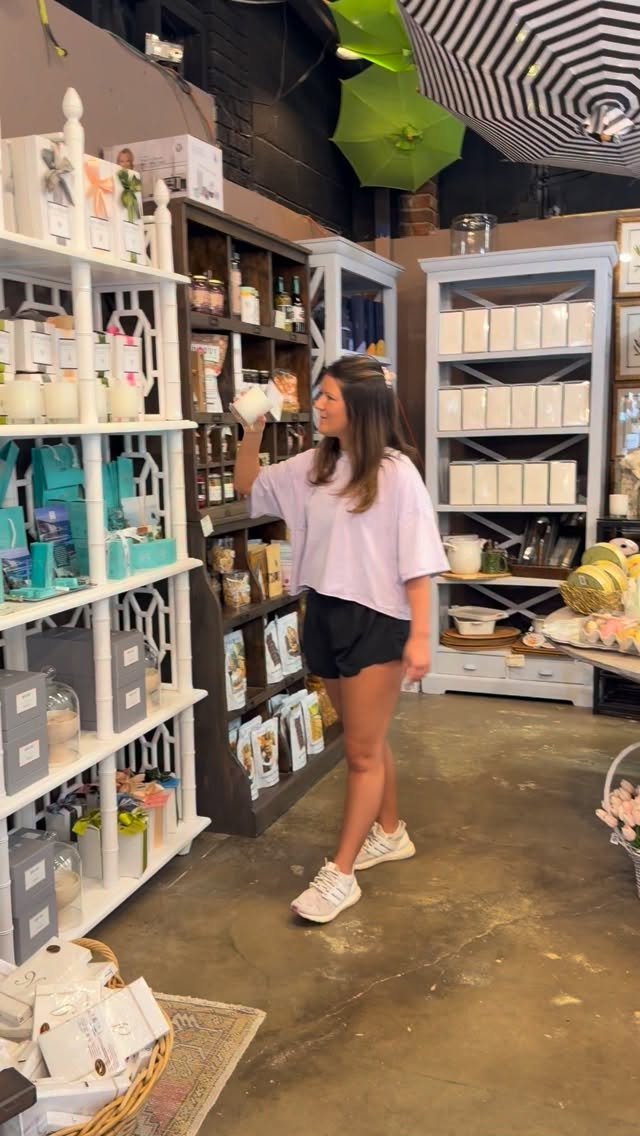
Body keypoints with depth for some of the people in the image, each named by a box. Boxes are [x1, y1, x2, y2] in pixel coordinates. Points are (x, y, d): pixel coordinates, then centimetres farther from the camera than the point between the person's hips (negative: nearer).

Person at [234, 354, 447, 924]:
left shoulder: (396, 472, -13)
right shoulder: (313, 466, 5)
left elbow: (416, 562, -13)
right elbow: (248, 486, 15)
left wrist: (420, 634, -16)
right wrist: (254, 429, 0)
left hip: (377, 621, -7)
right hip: (325, 615, 7)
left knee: (361, 751, 2)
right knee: (367, 741, 21)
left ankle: (341, 873, 12)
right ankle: (390, 833, 40)